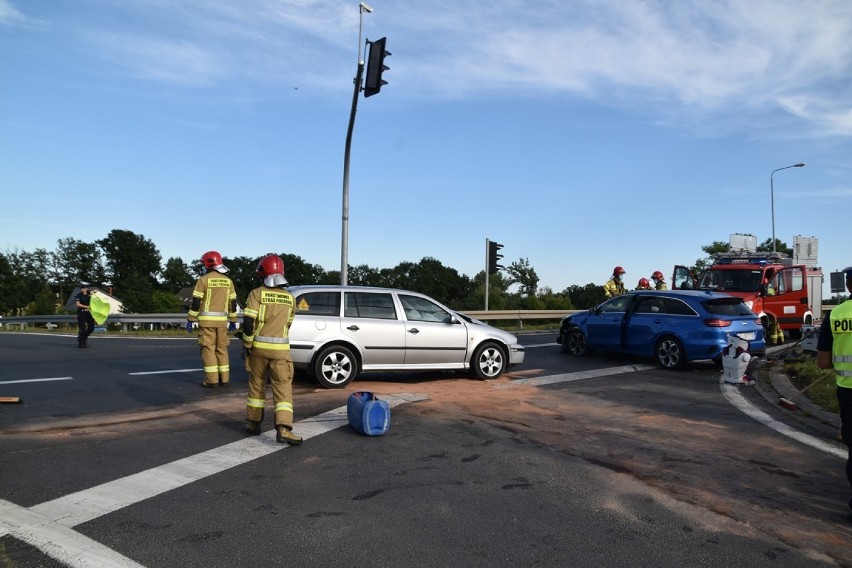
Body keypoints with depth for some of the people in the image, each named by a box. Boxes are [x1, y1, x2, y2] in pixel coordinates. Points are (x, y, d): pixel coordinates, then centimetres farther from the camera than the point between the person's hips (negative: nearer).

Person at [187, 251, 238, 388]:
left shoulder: (203, 280, -6)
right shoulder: (228, 281, 9)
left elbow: (196, 302, -8)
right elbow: (233, 303, 10)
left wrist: (190, 320, -2)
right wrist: (233, 321, 17)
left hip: (207, 320, -4)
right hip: (222, 320, 4)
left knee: (208, 349, 0)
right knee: (222, 349, 11)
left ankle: (211, 380, -1)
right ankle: (224, 378, 12)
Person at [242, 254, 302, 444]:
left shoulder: (257, 293, -6)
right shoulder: (289, 297, 6)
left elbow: (248, 322, -13)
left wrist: (247, 344, -1)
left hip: (258, 347, 0)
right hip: (280, 349, 1)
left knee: (256, 384, 16)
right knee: (283, 388, -2)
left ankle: (254, 423, 23)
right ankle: (283, 429, -14)